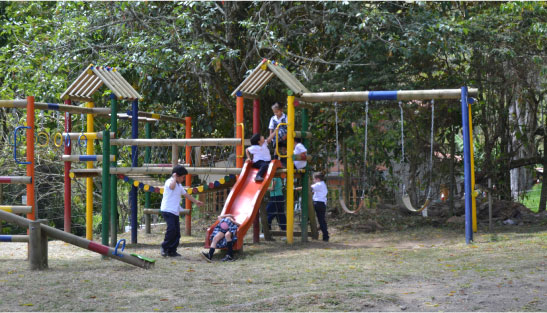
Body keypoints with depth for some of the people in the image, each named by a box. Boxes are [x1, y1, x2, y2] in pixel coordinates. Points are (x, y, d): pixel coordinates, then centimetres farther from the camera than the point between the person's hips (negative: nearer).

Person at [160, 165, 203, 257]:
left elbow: (186, 194, 33)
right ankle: (164, 248, -7)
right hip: (167, 210, -9)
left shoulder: (179, 185, 21)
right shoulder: (169, 182, -8)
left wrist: (196, 201, 36)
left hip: (175, 212, 9)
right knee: (171, 229, -21)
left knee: (177, 232, 2)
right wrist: (174, 178, -17)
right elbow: (172, 187, -33)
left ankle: (172, 251, 6)